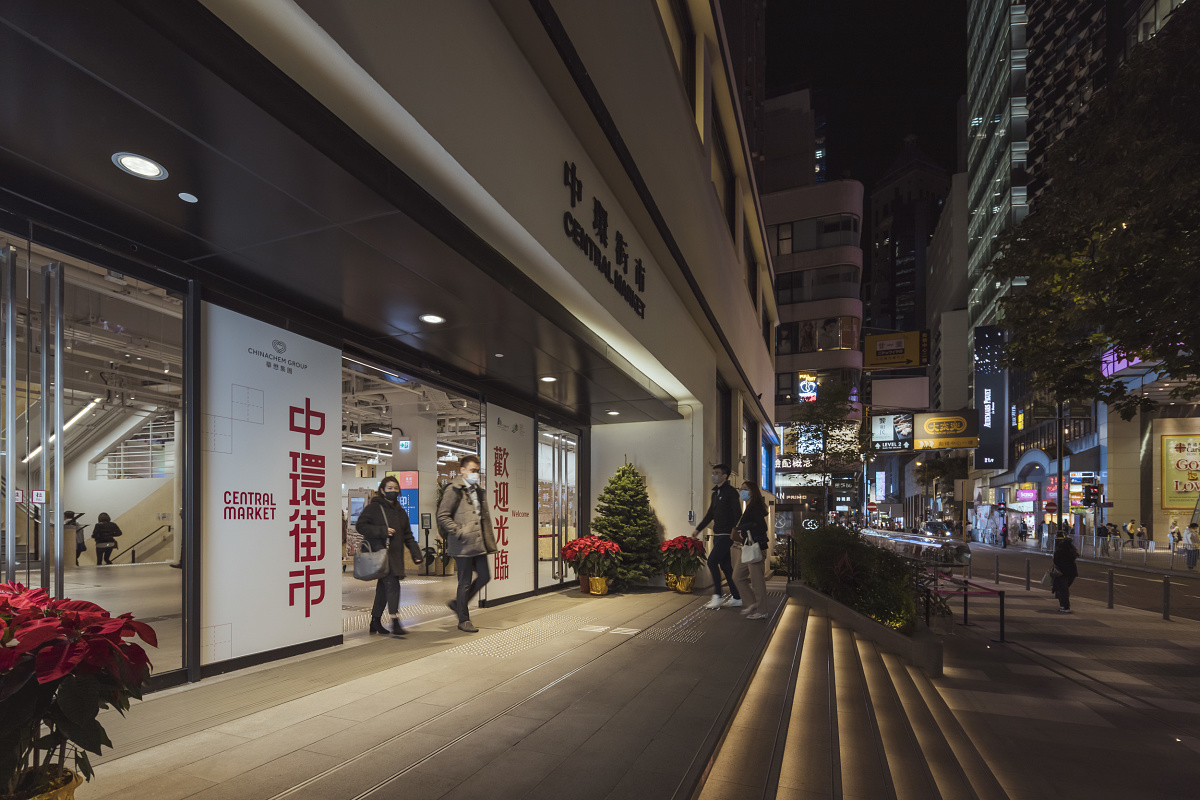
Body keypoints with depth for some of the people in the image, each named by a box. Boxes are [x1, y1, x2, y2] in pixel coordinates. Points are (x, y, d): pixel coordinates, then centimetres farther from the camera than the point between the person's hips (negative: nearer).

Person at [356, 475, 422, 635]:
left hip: (395, 555, 7)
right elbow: (360, 526, -8)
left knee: (384, 587, 12)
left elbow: (408, 536, 17)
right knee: (392, 585, -15)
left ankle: (376, 622, 23)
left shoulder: (400, 511, 17)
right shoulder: (373, 507, -3)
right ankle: (395, 622, -13)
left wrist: (416, 553, 6)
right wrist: (381, 531, -15)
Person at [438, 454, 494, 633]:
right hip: (463, 545, -8)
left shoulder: (478, 491, 16)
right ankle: (463, 620, 17)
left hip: (478, 544, 8)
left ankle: (457, 603, 27)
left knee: (484, 576, 7)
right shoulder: (454, 490, -8)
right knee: (465, 582, 1)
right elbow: (442, 516, -12)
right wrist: (459, 532, -17)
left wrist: (488, 538, 15)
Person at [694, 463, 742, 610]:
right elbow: (710, 514, 24)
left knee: (712, 561, -15)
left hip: (727, 535, -9)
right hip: (717, 535, 9)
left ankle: (718, 596, -7)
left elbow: (737, 514, -14)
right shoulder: (715, 493, 16)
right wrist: (698, 529, 22)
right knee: (725, 565, 9)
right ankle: (737, 598, 15)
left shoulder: (730, 492, -9)